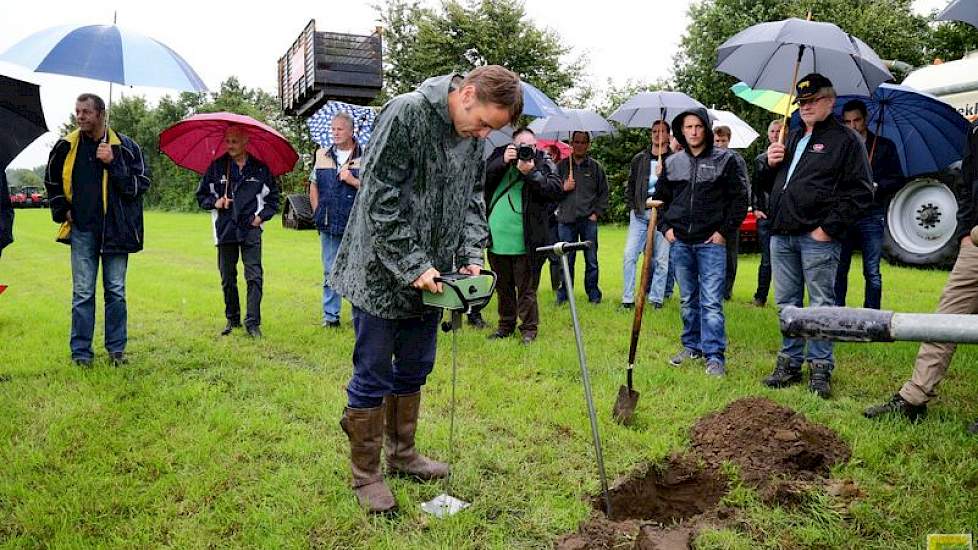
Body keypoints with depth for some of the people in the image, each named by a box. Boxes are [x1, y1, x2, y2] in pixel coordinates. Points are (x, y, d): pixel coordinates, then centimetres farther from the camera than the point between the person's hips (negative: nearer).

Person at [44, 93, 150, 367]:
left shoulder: (126, 146, -2)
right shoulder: (66, 146, 4)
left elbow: (141, 184, -5)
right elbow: (52, 182, 19)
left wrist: (113, 164, -14)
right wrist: (62, 212, 10)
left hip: (116, 230, -1)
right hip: (82, 231, 1)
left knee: (116, 292, 6)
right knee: (82, 293, 3)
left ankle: (116, 349, 16)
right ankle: (81, 352, 11)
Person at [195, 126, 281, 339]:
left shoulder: (259, 168, 5)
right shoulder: (217, 167, 6)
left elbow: (273, 196, 14)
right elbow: (202, 195, 13)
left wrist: (262, 215, 1)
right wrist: (214, 202, -6)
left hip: (251, 230, -2)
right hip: (225, 231, 2)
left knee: (254, 277, -9)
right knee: (227, 279, 9)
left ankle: (253, 322, -4)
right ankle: (232, 319, 23)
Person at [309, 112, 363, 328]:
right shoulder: (322, 156, 11)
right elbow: (313, 186, 19)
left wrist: (353, 181, -15)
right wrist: (318, 213, 10)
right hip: (329, 225, 3)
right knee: (330, 272, 8)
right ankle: (330, 315, 16)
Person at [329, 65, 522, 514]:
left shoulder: (476, 135, 4)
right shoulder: (406, 113, -18)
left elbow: (472, 199, 13)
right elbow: (379, 199, -20)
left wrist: (469, 255, -1)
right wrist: (412, 265, -21)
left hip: (429, 275, 7)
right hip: (382, 273, -7)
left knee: (414, 369, 16)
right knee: (373, 375, 3)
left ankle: (401, 454, 34)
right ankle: (365, 474, 18)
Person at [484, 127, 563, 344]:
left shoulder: (544, 163, 1)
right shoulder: (499, 156, 8)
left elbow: (557, 190, -13)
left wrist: (531, 173, -21)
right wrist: (502, 162, -17)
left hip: (526, 243, -3)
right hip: (497, 240, 4)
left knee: (527, 289, 4)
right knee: (503, 287, 17)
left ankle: (528, 328, 17)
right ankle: (506, 325, 31)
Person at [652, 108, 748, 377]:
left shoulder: (725, 159, -1)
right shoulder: (672, 163, 10)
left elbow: (739, 198, 0)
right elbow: (660, 197, 19)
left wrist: (724, 230, -7)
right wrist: (666, 227, 7)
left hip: (711, 242, -4)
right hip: (680, 241, 4)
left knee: (711, 301, -7)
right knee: (688, 299, 13)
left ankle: (715, 356, -2)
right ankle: (692, 345, 25)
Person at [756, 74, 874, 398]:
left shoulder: (845, 140, 0)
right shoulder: (791, 139, 20)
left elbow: (860, 192, -8)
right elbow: (770, 186, 26)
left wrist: (829, 228, -14)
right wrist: (770, 164, 5)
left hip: (818, 238, -6)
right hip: (782, 235, 6)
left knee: (821, 305, 1)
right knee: (786, 303, 11)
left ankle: (820, 366, 11)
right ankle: (790, 362, 22)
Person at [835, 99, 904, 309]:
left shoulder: (884, 146, 9)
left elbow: (898, 180, 7)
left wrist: (876, 186, -10)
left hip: (871, 216, -1)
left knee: (872, 272, 2)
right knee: (838, 270, 3)